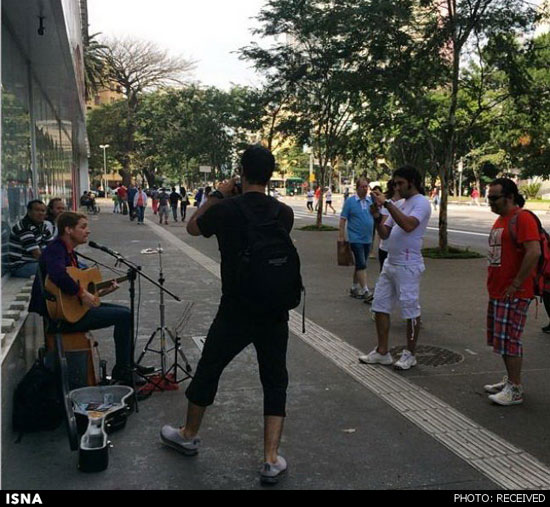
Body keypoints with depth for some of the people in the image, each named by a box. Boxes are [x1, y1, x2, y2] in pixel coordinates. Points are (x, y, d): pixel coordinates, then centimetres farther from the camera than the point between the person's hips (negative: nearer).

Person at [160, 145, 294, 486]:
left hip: (234, 312, -2)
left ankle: (189, 436, 38)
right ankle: (272, 461, 11)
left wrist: (218, 195, 15)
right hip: (274, 313, 2)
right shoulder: (284, 213, -3)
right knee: (275, 382, 12)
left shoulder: (225, 210, -11)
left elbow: (192, 227, 9)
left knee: (208, 371, 18)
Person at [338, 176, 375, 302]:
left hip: (368, 239, 6)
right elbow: (343, 219, -6)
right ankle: (365, 291, -8)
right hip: (356, 239, -5)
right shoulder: (350, 201, -5)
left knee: (360, 264, 14)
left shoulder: (371, 201, 9)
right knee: (361, 265, -10)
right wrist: (341, 236, -10)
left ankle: (354, 288, 25)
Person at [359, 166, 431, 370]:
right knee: (380, 306, 10)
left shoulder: (421, 203, -10)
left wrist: (386, 203, -25)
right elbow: (385, 234, 13)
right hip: (390, 263, 9)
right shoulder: (400, 205, 16)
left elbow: (408, 225, -29)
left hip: (407, 266, -9)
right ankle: (382, 352, 19)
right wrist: (377, 217, -5)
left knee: (410, 310, 2)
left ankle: (409, 354, 15)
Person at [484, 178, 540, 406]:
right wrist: (494, 285, 16)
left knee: (509, 339, -5)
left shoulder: (522, 218, -15)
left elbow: (534, 252, -25)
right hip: (497, 292, 10)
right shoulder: (501, 219, 16)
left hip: (514, 293, -10)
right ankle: (510, 381, 28)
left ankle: (515, 390, 5)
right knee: (502, 338, 16)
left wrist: (516, 284, -22)